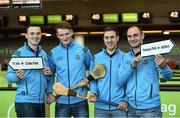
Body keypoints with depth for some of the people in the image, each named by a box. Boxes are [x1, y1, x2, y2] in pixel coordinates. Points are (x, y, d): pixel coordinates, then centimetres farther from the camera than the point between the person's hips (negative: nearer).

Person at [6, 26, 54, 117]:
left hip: (41, 101, 6)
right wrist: (17, 76, -29)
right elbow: (9, 76, -9)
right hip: (25, 101, -6)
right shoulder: (19, 53, -6)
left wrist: (49, 74, -4)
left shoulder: (44, 54, 11)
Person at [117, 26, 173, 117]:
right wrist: (132, 66, -15)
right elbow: (120, 81, 0)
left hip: (150, 108, -3)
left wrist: (163, 66, -29)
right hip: (131, 107, 3)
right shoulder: (126, 57, 7)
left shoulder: (152, 54, -4)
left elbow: (168, 76, -8)